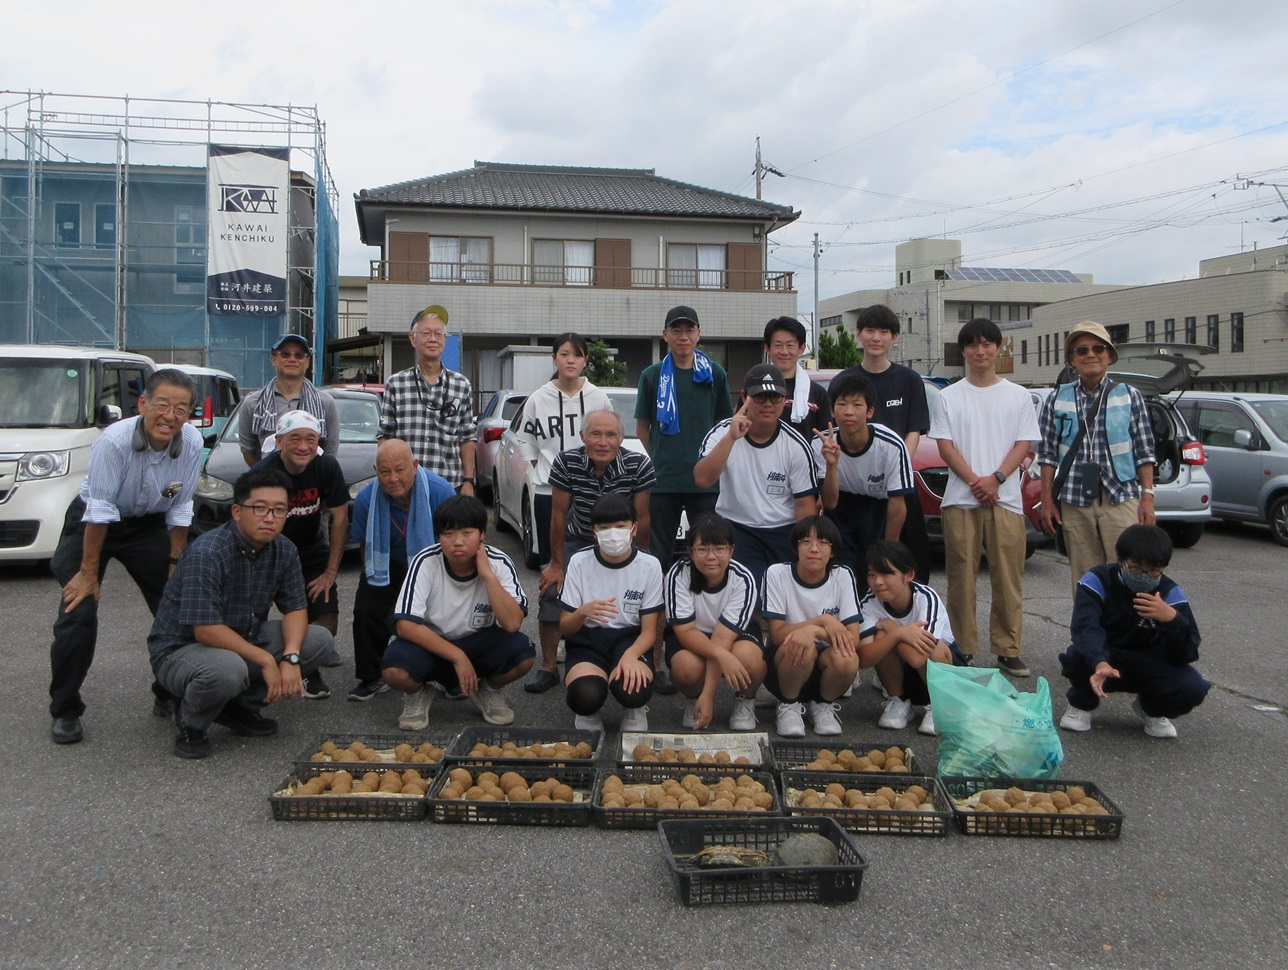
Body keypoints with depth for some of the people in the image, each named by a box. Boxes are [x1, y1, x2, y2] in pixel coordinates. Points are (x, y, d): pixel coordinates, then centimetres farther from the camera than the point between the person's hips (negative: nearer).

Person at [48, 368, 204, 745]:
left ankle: (170, 695, 18)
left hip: (148, 524, 4)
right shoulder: (114, 441, -31)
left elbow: (180, 508, -9)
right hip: (91, 523, -3)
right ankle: (65, 711, 4)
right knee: (77, 612, -12)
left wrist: (176, 562, -6)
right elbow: (99, 512, -26)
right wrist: (88, 571, -20)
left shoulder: (192, 442, -19)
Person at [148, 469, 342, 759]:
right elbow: (206, 630, -29)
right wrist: (266, 660, -25)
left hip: (245, 640, 7)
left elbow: (296, 608, -1)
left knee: (320, 641, -8)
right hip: (181, 649, -7)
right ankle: (191, 723, -4)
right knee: (227, 669, -40)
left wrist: (290, 656, -20)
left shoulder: (284, 550, -4)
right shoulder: (207, 553, -26)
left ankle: (241, 705, 7)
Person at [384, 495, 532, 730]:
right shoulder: (425, 563, -20)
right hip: (430, 645, -1)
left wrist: (488, 575, -30)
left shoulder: (499, 564, -15)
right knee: (395, 670, -33)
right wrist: (457, 657, -27)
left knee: (522, 653, -28)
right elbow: (406, 625, -25)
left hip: (478, 644, 1)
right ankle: (417, 696, 6)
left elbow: (512, 623, -26)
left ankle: (488, 691, 7)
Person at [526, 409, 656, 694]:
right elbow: (559, 514, -14)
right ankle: (547, 668, 3)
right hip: (577, 540, 1)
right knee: (552, 593, -13)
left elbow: (643, 517, -15)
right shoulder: (566, 462, -24)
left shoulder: (639, 465, -25)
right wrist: (556, 563, -8)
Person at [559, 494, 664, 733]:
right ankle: (587, 714, 6)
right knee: (586, 695, -34)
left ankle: (636, 711, 5)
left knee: (634, 690, -34)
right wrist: (583, 612, -27)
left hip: (630, 640, 0)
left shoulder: (649, 565, -7)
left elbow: (649, 630, -3)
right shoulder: (580, 562, -7)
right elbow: (564, 628, -2)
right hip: (587, 642, 0)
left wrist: (630, 655, -26)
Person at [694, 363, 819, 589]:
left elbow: (806, 504, -2)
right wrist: (731, 437, -28)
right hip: (735, 529, -1)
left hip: (784, 532, 2)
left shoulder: (796, 446, -3)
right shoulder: (722, 432, -5)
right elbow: (702, 479, -21)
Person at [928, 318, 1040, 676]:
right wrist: (974, 481, -11)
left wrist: (996, 479, -12)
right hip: (960, 499, 0)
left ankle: (1008, 649, 8)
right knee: (961, 576, 0)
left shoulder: (1018, 396, 11)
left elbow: (1024, 444, 4)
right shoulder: (949, 397, 8)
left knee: (1008, 577, 0)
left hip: (1006, 499, 1)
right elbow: (945, 446, 2)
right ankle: (963, 650, 8)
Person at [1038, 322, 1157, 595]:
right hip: (1075, 503, 1)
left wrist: (1147, 496, -2)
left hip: (1121, 500, -1)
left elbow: (1144, 451, 5)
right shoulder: (1056, 400, 8)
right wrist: (1047, 501, 1)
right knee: (1084, 582, 6)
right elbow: (1047, 454, 6)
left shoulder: (1129, 396, 7)